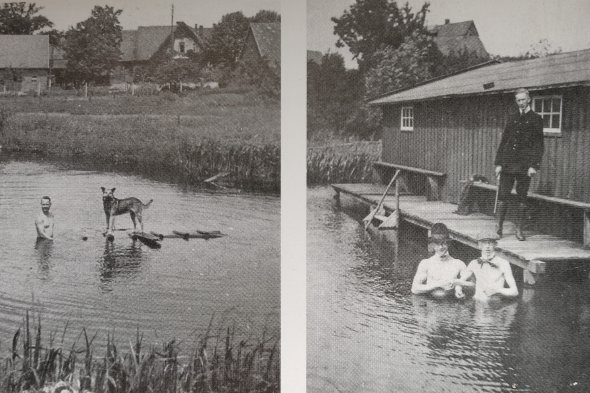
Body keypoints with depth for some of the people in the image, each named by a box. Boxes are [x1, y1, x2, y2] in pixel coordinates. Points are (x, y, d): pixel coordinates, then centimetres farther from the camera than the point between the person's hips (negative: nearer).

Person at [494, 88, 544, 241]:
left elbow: (539, 145, -2)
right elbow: (503, 142, 14)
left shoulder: (536, 119, 2)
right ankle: (498, 228, 3)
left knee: (522, 199, 2)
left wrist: (534, 165, -11)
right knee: (502, 197, -1)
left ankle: (519, 230, 9)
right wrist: (498, 163, 7)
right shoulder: (512, 119, 14)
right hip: (508, 164, 3)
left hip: (524, 165, -3)